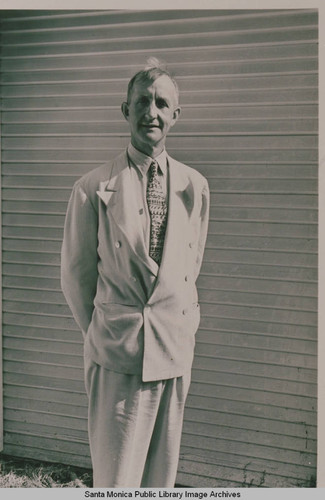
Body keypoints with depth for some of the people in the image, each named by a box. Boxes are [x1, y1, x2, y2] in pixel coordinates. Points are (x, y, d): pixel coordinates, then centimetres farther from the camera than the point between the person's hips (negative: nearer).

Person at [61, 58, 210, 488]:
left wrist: (185, 326, 13)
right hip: (117, 356, -3)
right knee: (116, 479, 3)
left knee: (161, 478, 13)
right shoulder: (94, 188, -4)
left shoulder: (194, 186, 6)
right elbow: (76, 275, 4)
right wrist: (103, 334, 8)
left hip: (175, 352, 3)